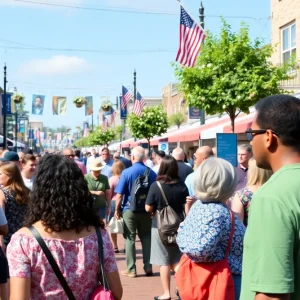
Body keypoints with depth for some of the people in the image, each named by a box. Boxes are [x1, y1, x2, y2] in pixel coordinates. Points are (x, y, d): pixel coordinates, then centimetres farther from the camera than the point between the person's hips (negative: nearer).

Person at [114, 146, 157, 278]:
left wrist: (117, 209, 1)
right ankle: (148, 267, 13)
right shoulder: (151, 173, -2)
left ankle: (131, 269, 7)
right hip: (146, 210, 3)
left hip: (130, 209, -3)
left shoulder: (126, 172, -11)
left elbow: (119, 194, -11)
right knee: (146, 238, 12)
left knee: (130, 239, 4)